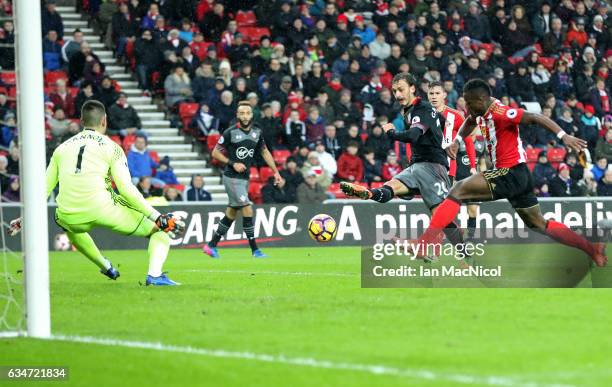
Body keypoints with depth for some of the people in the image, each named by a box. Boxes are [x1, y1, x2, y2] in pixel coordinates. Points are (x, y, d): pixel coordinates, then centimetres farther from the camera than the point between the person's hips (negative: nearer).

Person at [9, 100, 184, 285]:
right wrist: (157, 217, -3)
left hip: (70, 218, 4)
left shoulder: (62, 148, 18)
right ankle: (155, 274, -15)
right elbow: (126, 189, -4)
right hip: (103, 210, -4)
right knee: (161, 228, 8)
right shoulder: (111, 147, 6)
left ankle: (106, 267, 40)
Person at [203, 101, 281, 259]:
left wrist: (276, 172, 12)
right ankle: (255, 250, -10)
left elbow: (265, 152, 18)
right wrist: (233, 163, -16)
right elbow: (215, 153, -5)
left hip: (245, 178, 7)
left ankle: (211, 245, 22)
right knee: (247, 210, -13)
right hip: (232, 177, -7)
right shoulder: (230, 132, -11)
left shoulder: (257, 132, 5)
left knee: (231, 214, 11)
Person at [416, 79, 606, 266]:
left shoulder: (500, 113, -19)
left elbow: (535, 117, -25)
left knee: (458, 191, -16)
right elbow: (469, 122, 31)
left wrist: (564, 136, -35)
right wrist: (457, 141, 12)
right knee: (539, 225, 20)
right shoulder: (482, 113, 8)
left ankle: (425, 242, -23)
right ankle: (592, 249, 24)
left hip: (511, 173, -10)